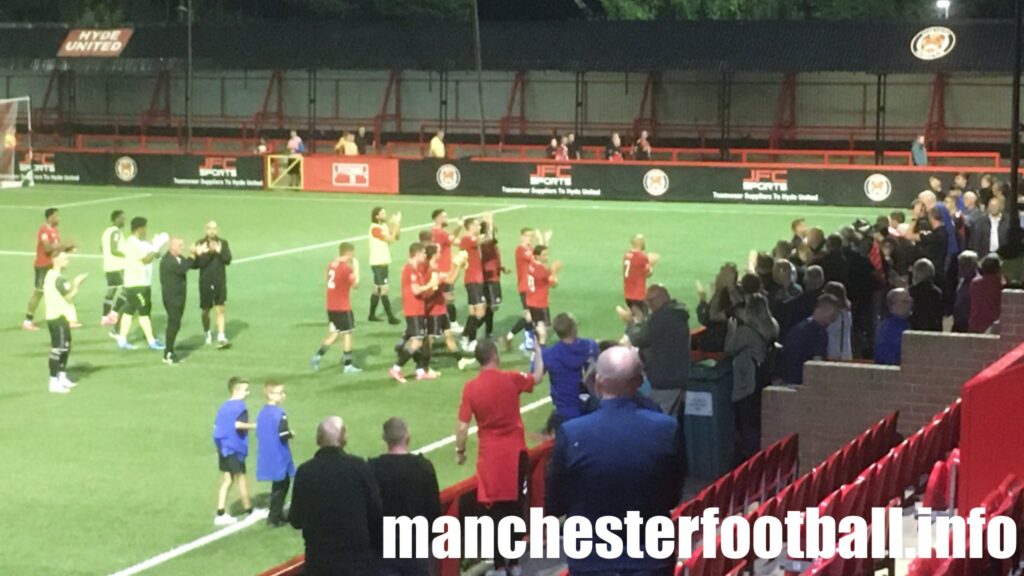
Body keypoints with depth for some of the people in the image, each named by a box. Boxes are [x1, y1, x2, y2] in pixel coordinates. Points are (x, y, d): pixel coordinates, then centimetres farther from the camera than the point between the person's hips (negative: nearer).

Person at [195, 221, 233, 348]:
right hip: (205, 282, -1)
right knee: (206, 310, 10)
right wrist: (208, 253, -25)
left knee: (220, 309, -9)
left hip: (220, 281, 1)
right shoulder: (201, 244, -4)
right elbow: (198, 263, -12)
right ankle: (207, 333, 34)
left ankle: (221, 338, -14)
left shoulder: (223, 243, 3)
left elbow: (228, 260, -7)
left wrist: (219, 251, -22)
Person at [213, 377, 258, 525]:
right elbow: (238, 424, -27)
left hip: (223, 447, 7)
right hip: (235, 448, -7)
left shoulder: (224, 407, 12)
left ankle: (221, 513, 7)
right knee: (241, 478, 7)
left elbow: (216, 427, 15)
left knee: (228, 480, 12)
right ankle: (248, 510, 21)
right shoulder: (240, 406, -13)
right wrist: (253, 426, -13)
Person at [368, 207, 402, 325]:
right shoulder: (375, 228, -17)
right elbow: (390, 239, -23)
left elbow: (397, 237, 8)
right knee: (384, 289, -8)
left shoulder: (384, 226, 10)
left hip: (383, 262, 9)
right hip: (378, 263, -9)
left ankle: (372, 315, 22)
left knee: (377, 289, 14)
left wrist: (398, 223, -3)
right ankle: (390, 317, -8)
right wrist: (395, 224, -17)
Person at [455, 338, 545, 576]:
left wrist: (460, 451, 7)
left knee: (495, 509, 5)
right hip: (515, 451, 0)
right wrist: (537, 351, 28)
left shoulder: (471, 388, -7)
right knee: (515, 507, 12)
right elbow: (537, 377, 13)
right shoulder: (511, 379, -7)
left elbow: (462, 426, -8)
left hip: (490, 455, 0)